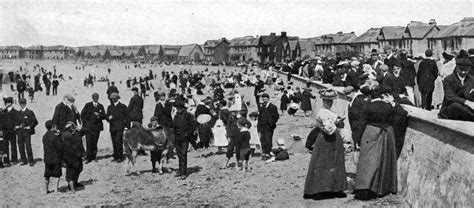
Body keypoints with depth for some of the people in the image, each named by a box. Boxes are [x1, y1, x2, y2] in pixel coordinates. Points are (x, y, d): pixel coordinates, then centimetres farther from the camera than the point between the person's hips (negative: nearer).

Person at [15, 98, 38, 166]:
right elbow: (16, 121, 26)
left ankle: (31, 161, -4)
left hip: (27, 131, -5)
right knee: (21, 146, 3)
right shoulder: (18, 113, 15)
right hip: (19, 132, 5)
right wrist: (16, 126, 8)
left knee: (28, 146, -10)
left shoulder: (29, 112, 0)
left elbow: (35, 121, -1)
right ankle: (24, 161, 12)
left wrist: (29, 127, -9)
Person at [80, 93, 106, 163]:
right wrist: (86, 122, -3)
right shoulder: (87, 105, 6)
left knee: (95, 142, 2)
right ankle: (88, 157, -4)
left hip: (97, 126, 2)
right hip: (88, 126, -2)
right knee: (89, 142, -7)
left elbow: (104, 116, 8)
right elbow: (82, 115, 6)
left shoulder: (101, 106, 11)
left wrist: (99, 115, -13)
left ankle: (93, 156, 12)